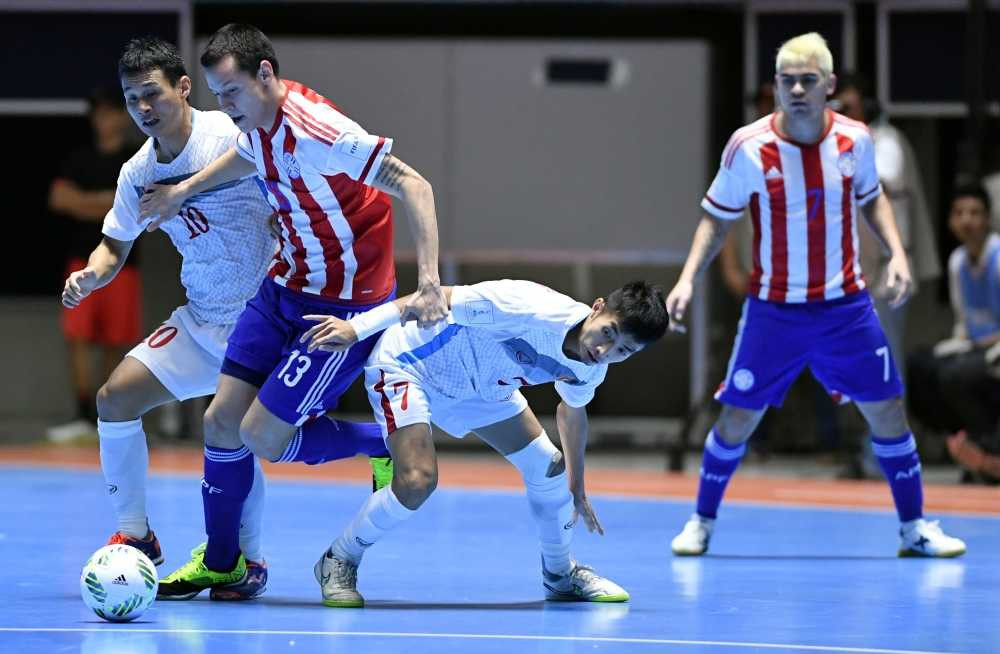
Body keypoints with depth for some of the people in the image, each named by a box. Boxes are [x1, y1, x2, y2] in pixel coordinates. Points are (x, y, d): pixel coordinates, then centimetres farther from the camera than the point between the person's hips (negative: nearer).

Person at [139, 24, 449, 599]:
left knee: (262, 436, -9)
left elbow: (414, 187, -31)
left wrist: (429, 284, -38)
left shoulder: (316, 130, -29)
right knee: (222, 421, 5)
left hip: (343, 308, -8)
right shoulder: (260, 122, -3)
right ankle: (219, 563, 22)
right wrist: (184, 190, 30)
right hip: (284, 288, 8)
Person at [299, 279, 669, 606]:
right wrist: (357, 327, -32)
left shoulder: (591, 371, -13)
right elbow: (440, 298, -32)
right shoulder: (534, 310, -39)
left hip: (480, 385, 7)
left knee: (550, 467, 4)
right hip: (407, 363, -7)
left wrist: (576, 488, 23)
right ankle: (339, 562, 1)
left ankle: (560, 573, 29)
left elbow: (572, 411, 12)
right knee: (417, 480, -24)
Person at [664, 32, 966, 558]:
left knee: (887, 411, 3)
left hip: (846, 307, 2)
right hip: (774, 311, -2)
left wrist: (896, 252, -2)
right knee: (736, 419, 0)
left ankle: (914, 527, 17)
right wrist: (688, 279, -12)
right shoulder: (748, 148, -13)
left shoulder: (854, 139, -6)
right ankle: (702, 523, 20)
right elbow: (717, 218, -1)